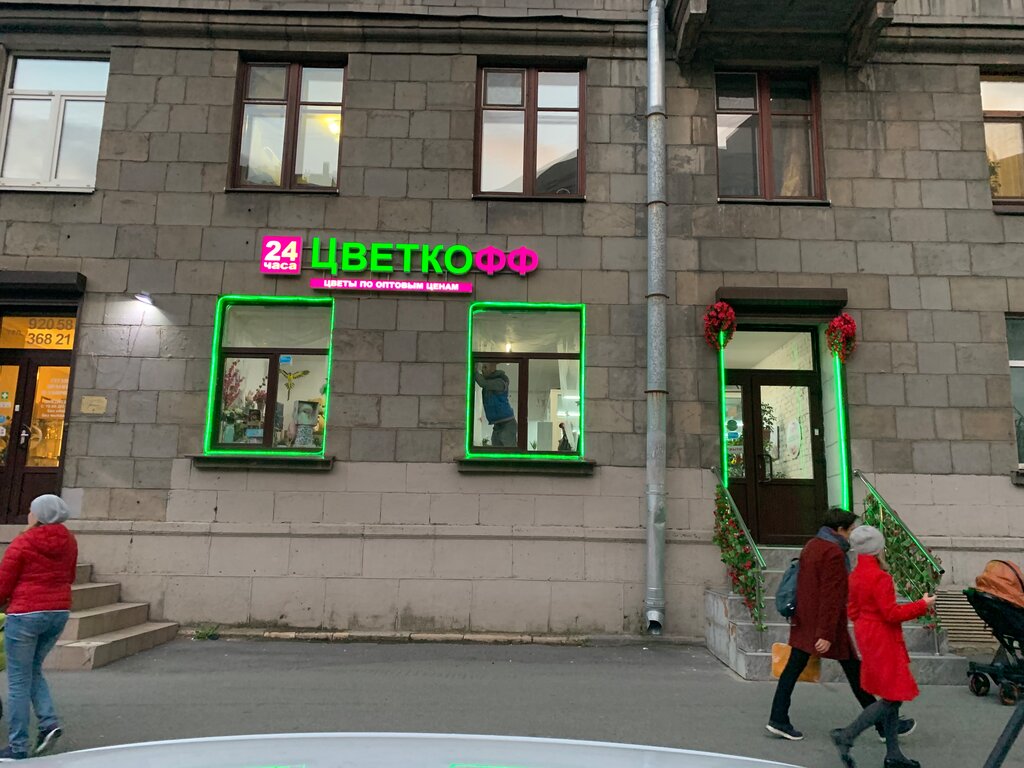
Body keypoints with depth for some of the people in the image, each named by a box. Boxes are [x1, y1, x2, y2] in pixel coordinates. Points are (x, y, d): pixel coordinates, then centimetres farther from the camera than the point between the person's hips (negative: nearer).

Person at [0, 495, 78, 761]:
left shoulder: (22, 543, -12)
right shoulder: (69, 542, 4)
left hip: (26, 614, -6)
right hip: (59, 613, 6)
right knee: (33, 670, 23)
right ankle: (49, 721, 8)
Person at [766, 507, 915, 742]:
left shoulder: (811, 546, 12)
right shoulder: (833, 553, -17)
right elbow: (831, 596, -21)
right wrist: (827, 634, -21)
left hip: (803, 622, 9)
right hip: (826, 625, -8)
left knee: (793, 668, 9)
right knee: (855, 673, 5)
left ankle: (778, 719, 11)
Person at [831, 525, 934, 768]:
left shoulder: (856, 575, 8)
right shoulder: (879, 577, -21)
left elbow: (853, 610, 14)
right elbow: (892, 613, -20)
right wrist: (922, 605, -9)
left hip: (867, 637, 10)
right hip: (883, 641, -10)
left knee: (891, 697, 17)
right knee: (892, 698, -2)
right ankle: (846, 736, -4)